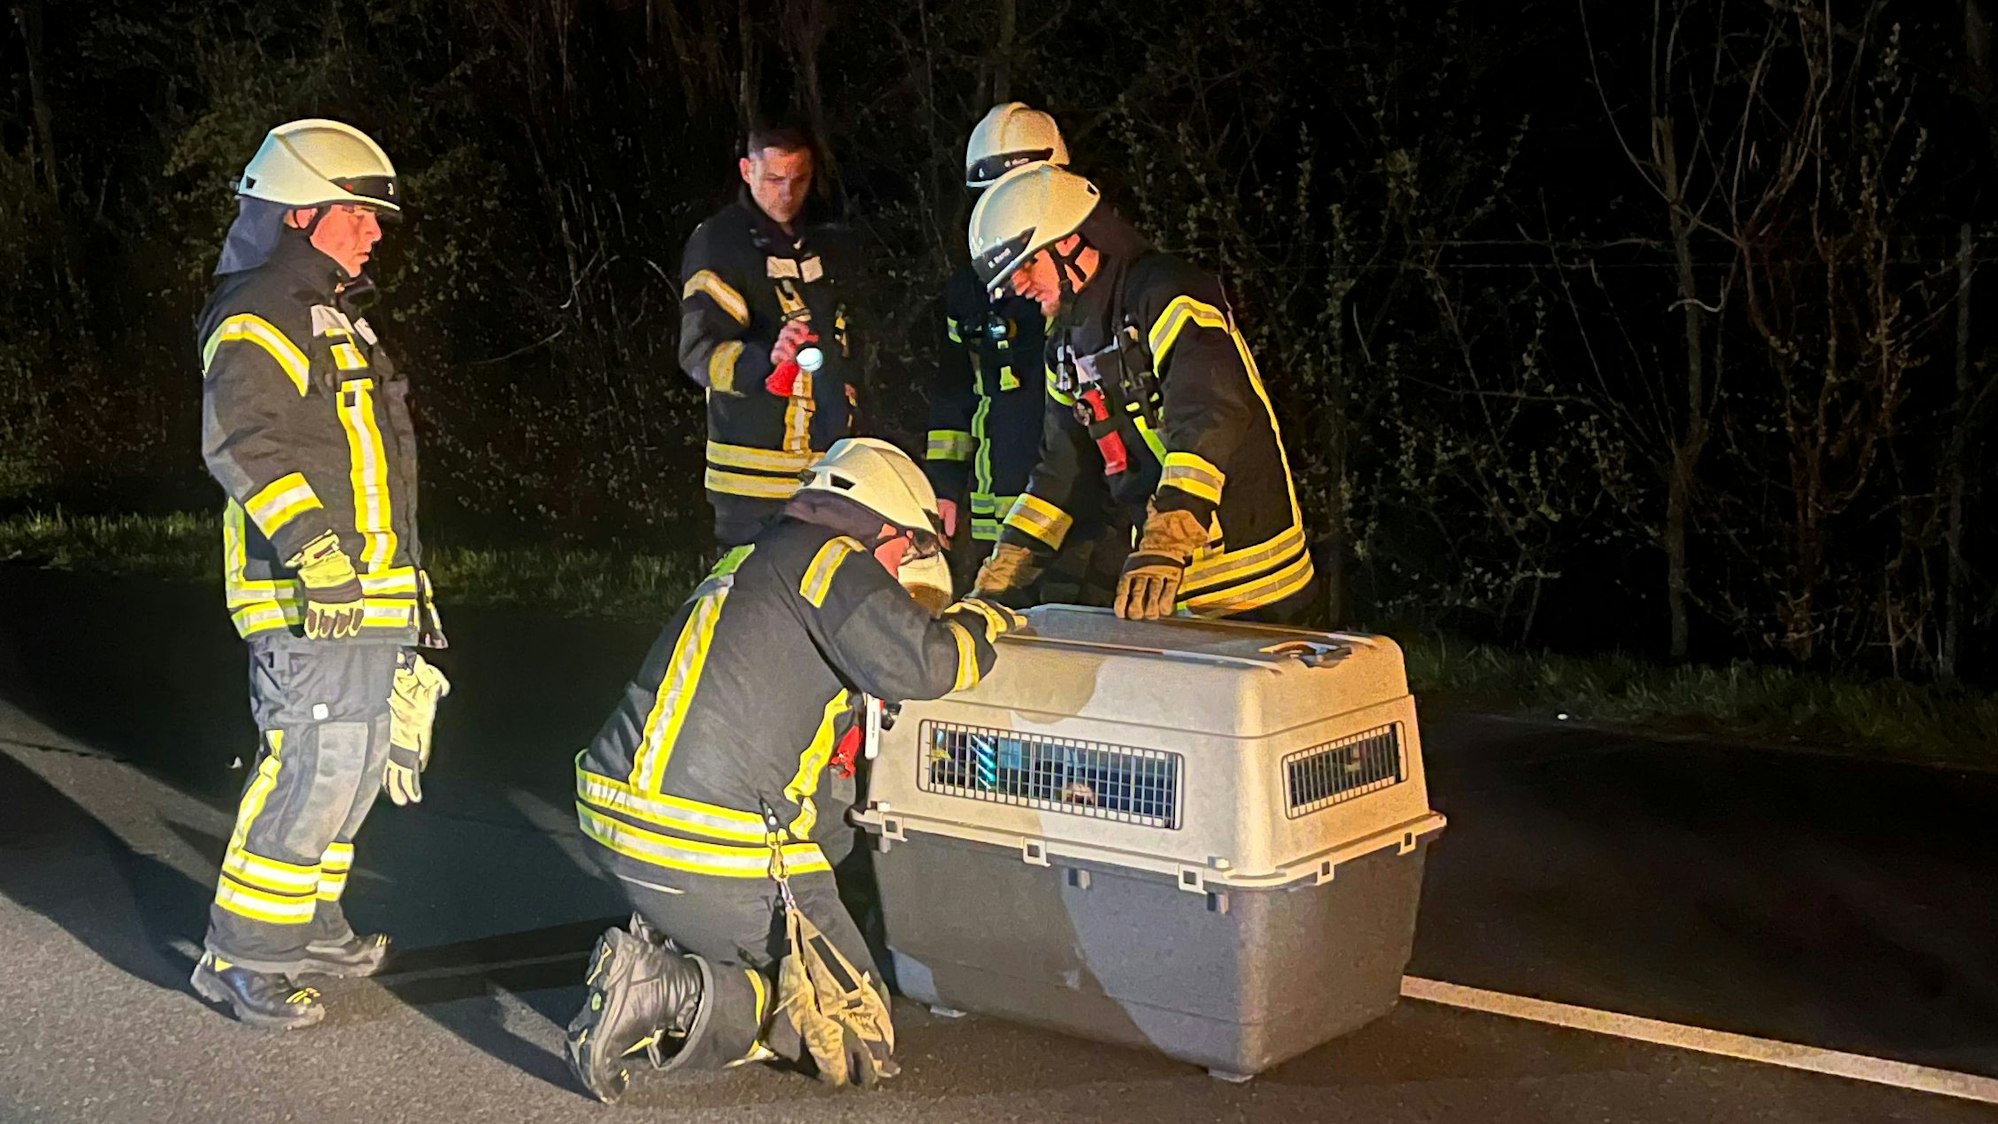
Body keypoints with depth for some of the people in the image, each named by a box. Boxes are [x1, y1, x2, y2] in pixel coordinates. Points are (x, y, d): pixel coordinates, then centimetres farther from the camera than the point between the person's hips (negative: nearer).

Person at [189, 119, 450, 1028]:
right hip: (311, 602, -10)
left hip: (368, 593, 10)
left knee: (358, 762, 16)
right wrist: (309, 544, -35)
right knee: (313, 767, -12)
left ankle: (306, 925, 30)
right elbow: (241, 440, -26)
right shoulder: (257, 317, -11)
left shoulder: (332, 314, 22)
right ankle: (240, 954, -3)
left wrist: (404, 578, 32)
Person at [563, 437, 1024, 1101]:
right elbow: (915, 665, -19)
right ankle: (676, 997, -16)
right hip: (717, 854, -9)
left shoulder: (746, 564, 21)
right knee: (857, 1038, 1)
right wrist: (975, 626, 1)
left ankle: (655, 960, 4)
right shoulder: (832, 560, -5)